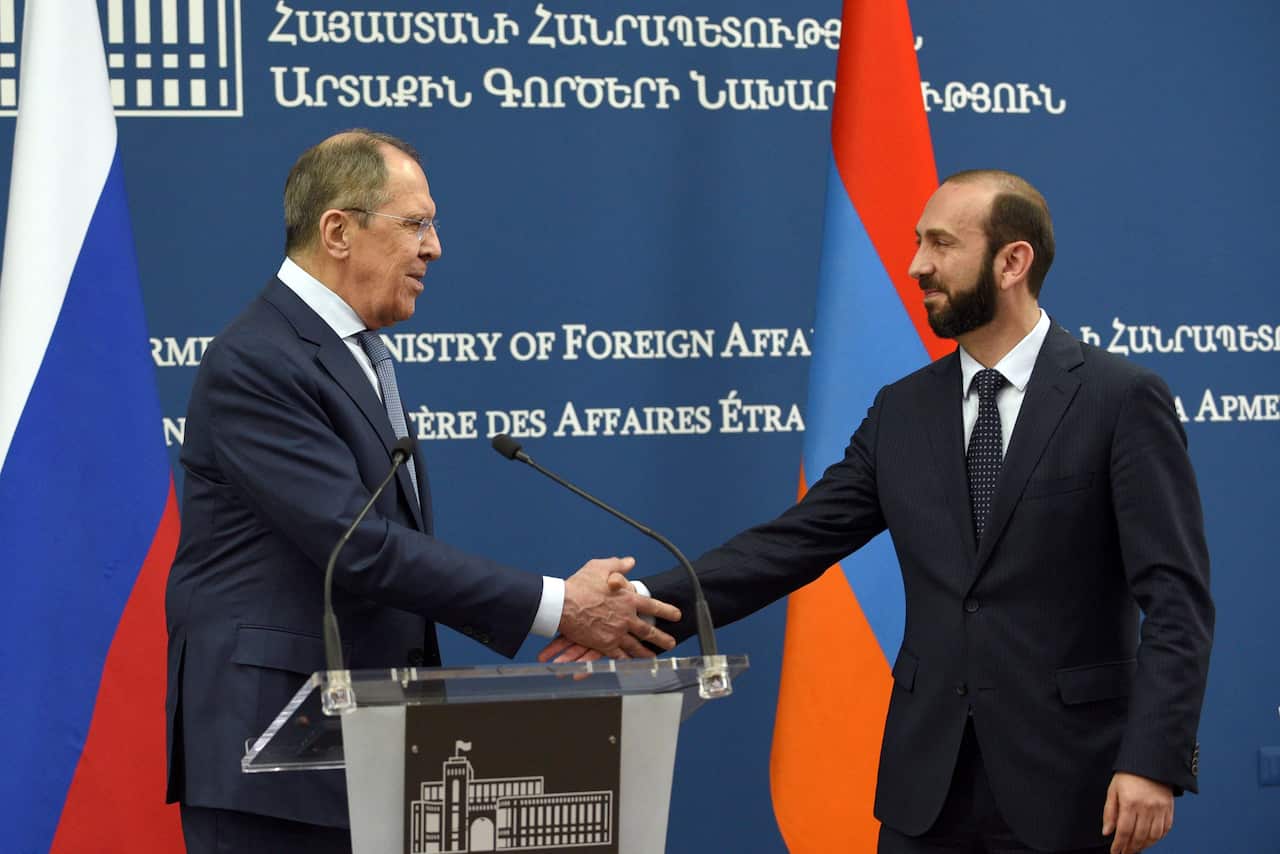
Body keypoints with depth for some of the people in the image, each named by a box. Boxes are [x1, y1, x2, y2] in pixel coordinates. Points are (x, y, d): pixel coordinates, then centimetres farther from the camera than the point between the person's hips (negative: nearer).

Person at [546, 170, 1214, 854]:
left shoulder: (1121, 400, -6)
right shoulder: (902, 412, 10)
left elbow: (1175, 598, -10)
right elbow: (794, 542, 5)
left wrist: (1154, 761, -19)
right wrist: (647, 603, -7)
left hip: (1065, 781, -4)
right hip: (927, 783, 5)